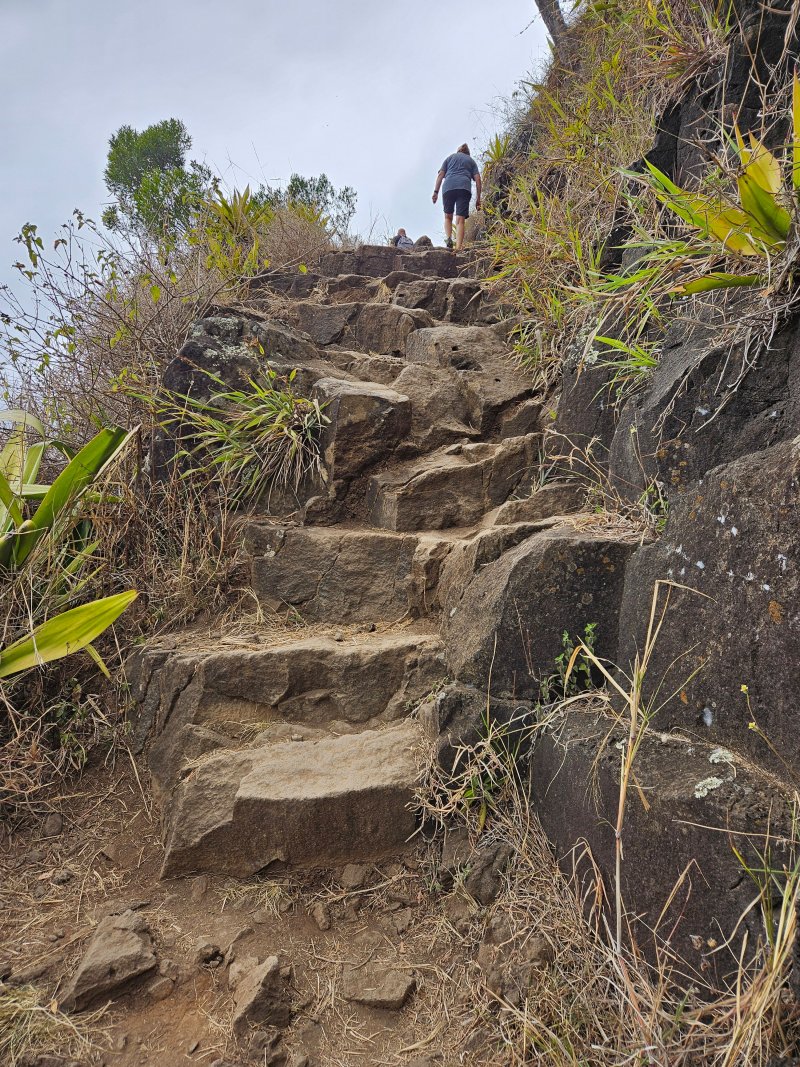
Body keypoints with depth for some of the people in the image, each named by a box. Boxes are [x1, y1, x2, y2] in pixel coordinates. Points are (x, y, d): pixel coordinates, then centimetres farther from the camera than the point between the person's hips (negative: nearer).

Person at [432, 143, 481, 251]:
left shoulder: (450, 157, 26)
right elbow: (477, 179, 13)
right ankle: (458, 247, -18)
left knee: (448, 217, 14)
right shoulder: (471, 161, 25)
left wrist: (436, 192, 10)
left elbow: (440, 175, 13)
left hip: (448, 187, 1)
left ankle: (449, 238, -11)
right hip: (464, 188, 0)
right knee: (460, 219, -5)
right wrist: (478, 199, 12)